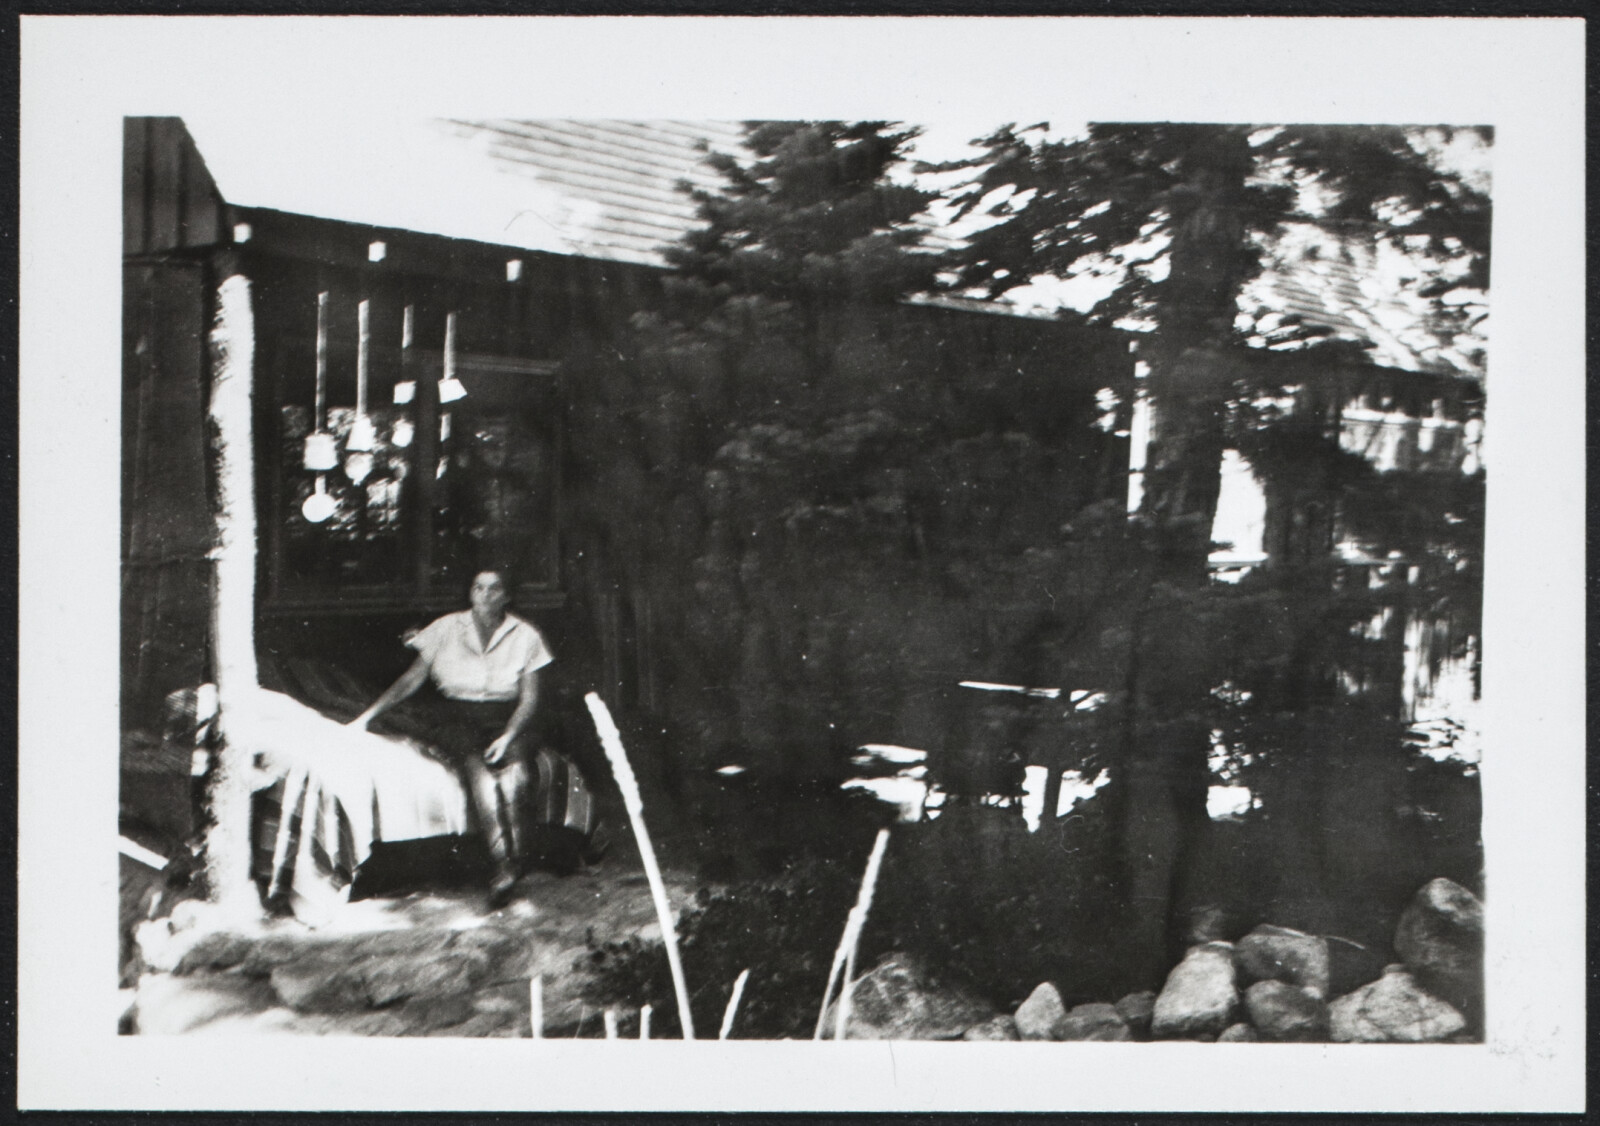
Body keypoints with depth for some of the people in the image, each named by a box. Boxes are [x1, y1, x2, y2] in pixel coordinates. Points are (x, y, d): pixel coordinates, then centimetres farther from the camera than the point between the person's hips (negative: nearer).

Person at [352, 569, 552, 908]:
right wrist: (368, 715, -3)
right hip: (456, 718, 0)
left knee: (511, 769, -34)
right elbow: (412, 679, 6)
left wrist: (508, 736, -15)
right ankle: (505, 864, -42)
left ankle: (507, 864, -36)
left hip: (504, 721, 1)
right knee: (477, 768, -34)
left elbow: (529, 697, 2)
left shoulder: (524, 635, 6)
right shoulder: (447, 629, 5)